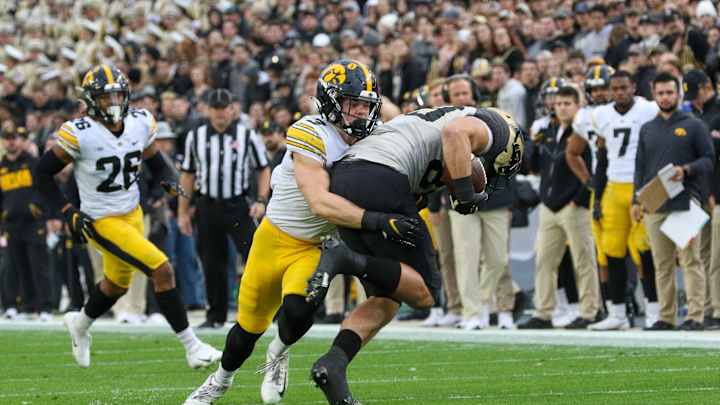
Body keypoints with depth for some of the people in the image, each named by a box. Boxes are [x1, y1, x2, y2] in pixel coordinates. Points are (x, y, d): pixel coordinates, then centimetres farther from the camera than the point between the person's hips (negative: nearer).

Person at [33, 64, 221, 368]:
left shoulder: (140, 124, -6)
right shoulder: (80, 134, -21)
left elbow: (154, 160, 12)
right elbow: (43, 173, -11)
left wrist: (168, 181, -10)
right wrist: (69, 214, -16)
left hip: (133, 214, 7)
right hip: (101, 222, -7)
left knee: (117, 284, 25)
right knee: (162, 271, -17)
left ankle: (81, 324, 55)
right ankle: (191, 347, -8)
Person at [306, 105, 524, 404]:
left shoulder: (433, 117, 36)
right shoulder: (490, 127, 11)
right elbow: (455, 133, -11)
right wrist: (464, 194, -7)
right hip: (380, 181, -8)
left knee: (385, 299, 13)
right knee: (424, 293, 2)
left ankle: (332, 364, -5)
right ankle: (352, 261, -16)